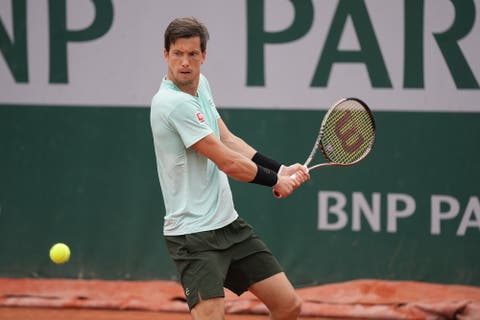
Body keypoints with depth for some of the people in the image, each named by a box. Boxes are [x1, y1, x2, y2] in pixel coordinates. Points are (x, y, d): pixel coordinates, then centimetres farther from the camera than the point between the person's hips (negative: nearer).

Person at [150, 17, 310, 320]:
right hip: (194, 234, -9)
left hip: (229, 223, 9)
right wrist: (276, 181, -3)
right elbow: (228, 162, -18)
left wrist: (280, 169, 5)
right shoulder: (173, 102, -21)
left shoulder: (200, 83, 8)